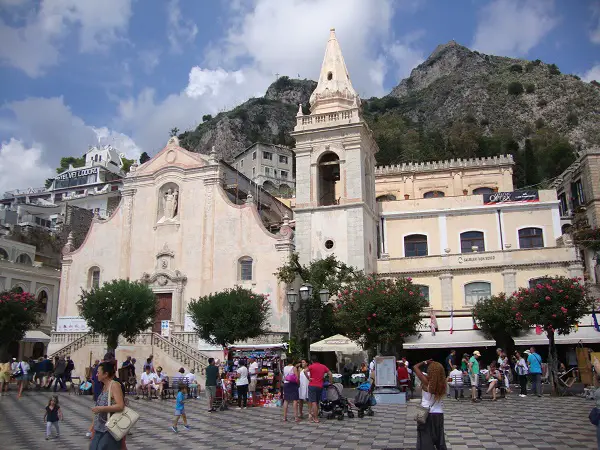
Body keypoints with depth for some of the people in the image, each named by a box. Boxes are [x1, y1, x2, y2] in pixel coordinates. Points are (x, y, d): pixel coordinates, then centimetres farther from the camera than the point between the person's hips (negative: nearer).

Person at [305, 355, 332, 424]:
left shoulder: (311, 366, -6)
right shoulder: (323, 366, 8)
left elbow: (305, 371, -24)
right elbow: (330, 374, 8)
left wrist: (308, 378, -14)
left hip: (312, 386, -5)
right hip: (320, 386, 5)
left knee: (313, 402, -5)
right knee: (317, 402, 17)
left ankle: (316, 418, -10)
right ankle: (315, 416, 27)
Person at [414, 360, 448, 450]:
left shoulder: (426, 381, -16)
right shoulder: (442, 383, -7)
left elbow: (415, 367, -9)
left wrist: (425, 362, 2)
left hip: (427, 415, -4)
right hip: (439, 414, 4)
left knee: (425, 442, 4)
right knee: (440, 440, 18)